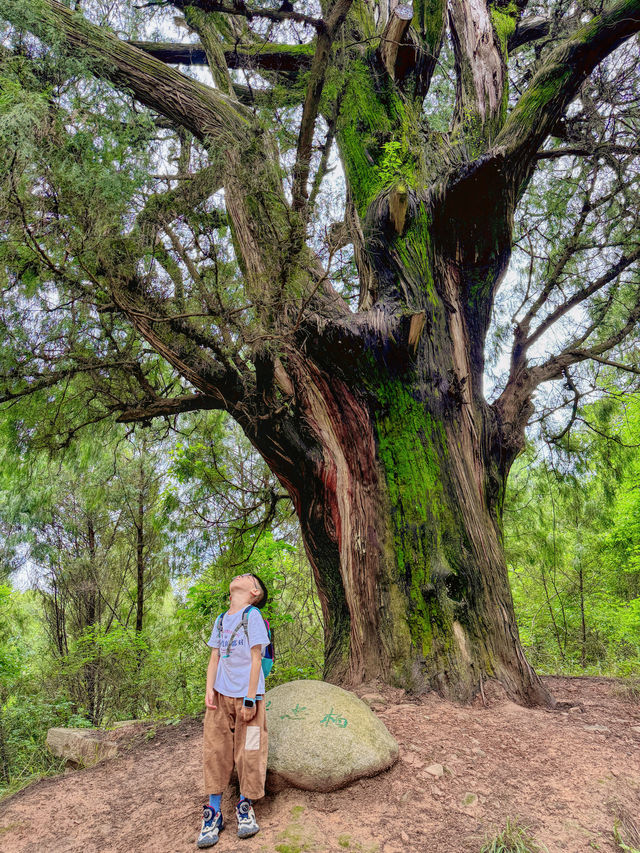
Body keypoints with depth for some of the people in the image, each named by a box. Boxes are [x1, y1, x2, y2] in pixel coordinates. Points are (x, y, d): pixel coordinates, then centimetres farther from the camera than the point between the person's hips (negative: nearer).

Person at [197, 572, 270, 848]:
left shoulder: (253, 616, -8)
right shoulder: (220, 620, 9)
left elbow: (256, 659, -10)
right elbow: (214, 658, 10)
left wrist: (250, 699, -13)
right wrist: (209, 690, -3)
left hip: (247, 694, -5)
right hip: (221, 694, 5)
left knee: (248, 752, 2)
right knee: (215, 751, 6)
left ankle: (245, 807, 21)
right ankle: (213, 813, 18)